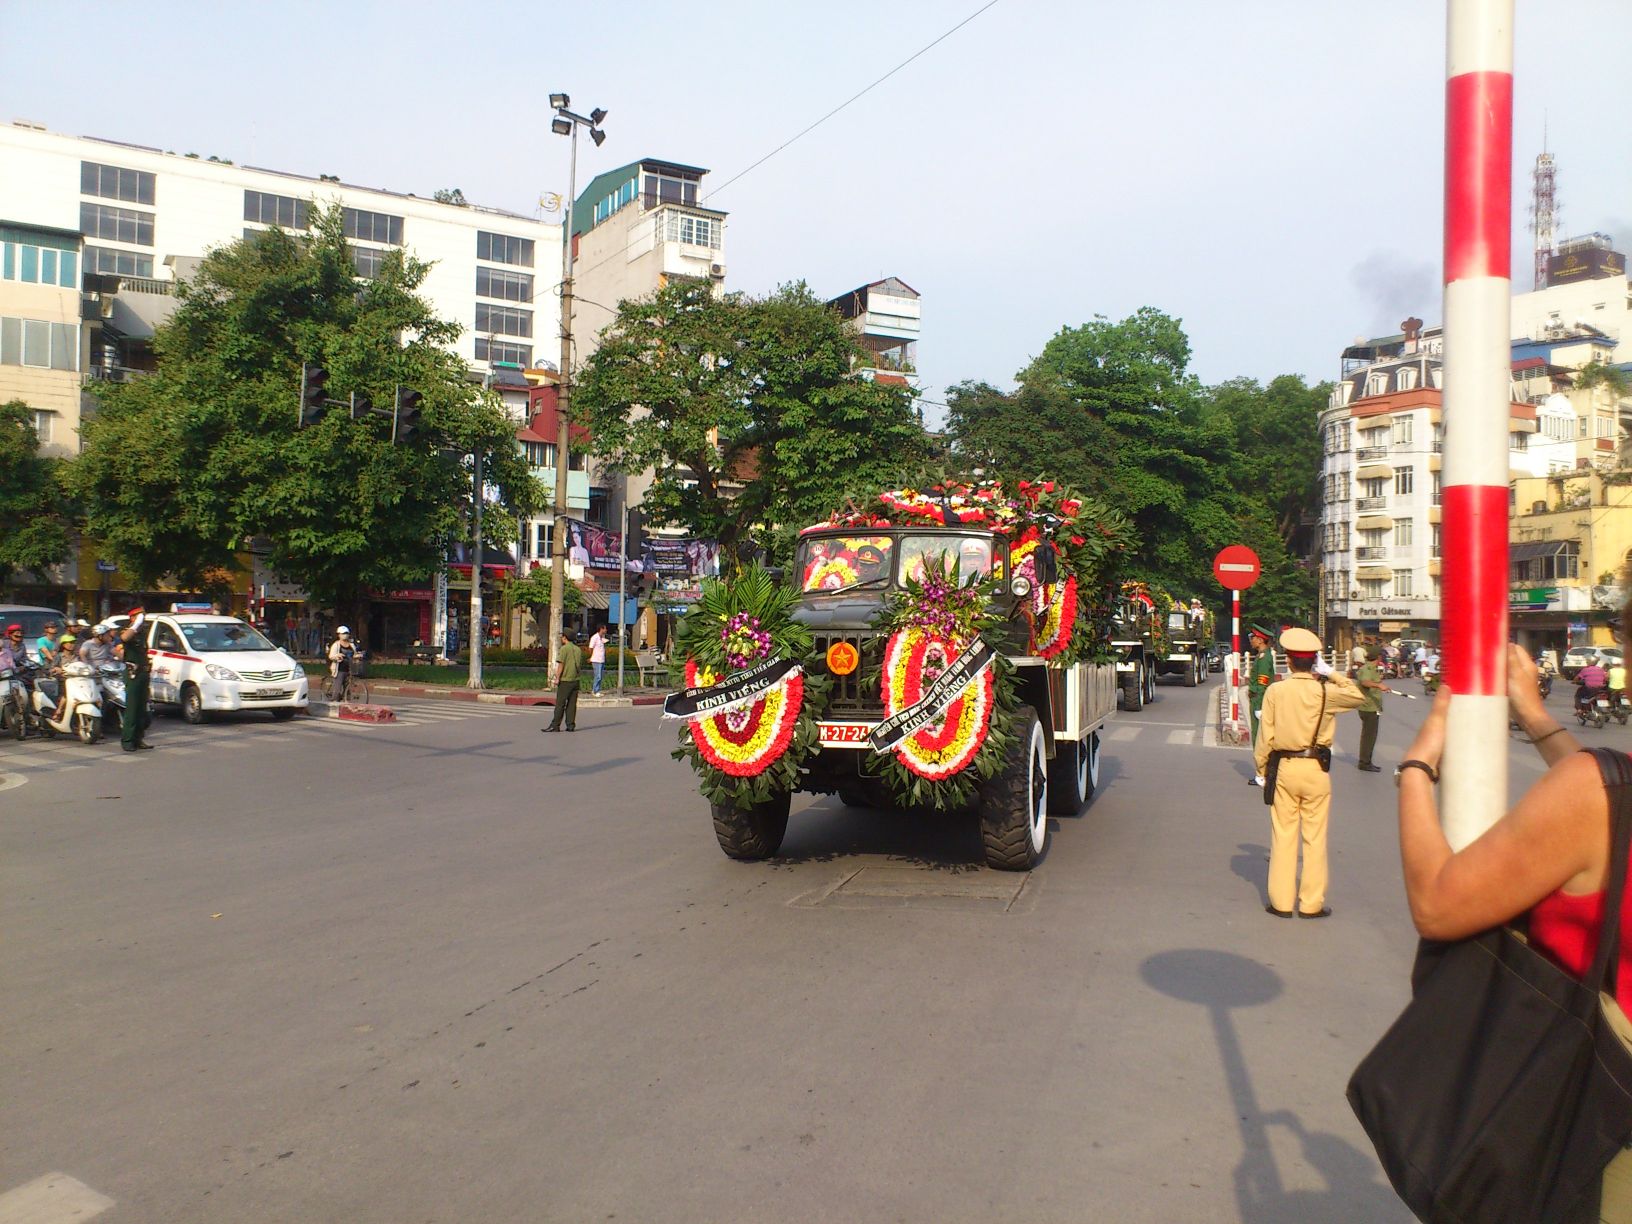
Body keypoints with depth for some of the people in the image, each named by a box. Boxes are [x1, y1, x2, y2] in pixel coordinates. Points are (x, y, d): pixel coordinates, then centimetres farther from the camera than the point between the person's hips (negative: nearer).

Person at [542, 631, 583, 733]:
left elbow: (561, 664, -13)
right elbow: (581, 666, 14)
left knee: (560, 703, -4)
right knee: (572, 703, 6)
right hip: (575, 680, 6)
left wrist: (557, 678, -10)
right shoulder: (578, 649, 11)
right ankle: (571, 725, 4)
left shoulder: (564, 649, -8)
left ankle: (555, 725, -4)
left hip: (565, 680, -6)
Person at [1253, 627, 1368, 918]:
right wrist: (1336, 677, 13)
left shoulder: (1275, 691, -6)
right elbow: (1359, 698, 8)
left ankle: (1281, 902, 13)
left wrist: (1262, 768, 9)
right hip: (1316, 769, -1)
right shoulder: (1325, 691, -9)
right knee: (1315, 837, 8)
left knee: (1283, 835, 9)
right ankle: (1311, 903, 13)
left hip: (1284, 767, 1)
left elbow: (1265, 736, -2)